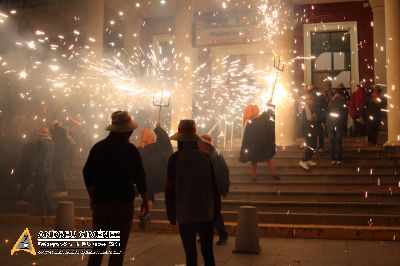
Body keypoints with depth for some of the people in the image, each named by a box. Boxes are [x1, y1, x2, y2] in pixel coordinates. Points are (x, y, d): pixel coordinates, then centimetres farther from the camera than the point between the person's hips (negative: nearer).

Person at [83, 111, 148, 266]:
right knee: (118, 249, 2)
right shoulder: (130, 149, -7)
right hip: (123, 202, -4)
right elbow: (139, 177, -7)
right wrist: (145, 200, 4)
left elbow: (87, 173, 10)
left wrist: (93, 196, 21)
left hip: (100, 201, 5)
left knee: (98, 246, 15)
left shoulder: (98, 147, 6)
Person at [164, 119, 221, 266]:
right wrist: (216, 209, 13)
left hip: (186, 214, -3)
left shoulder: (175, 158, -7)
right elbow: (214, 185, 4)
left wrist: (171, 213, 3)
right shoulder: (206, 157, 1)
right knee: (208, 253, 12)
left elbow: (170, 187, -6)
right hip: (206, 213, 3)